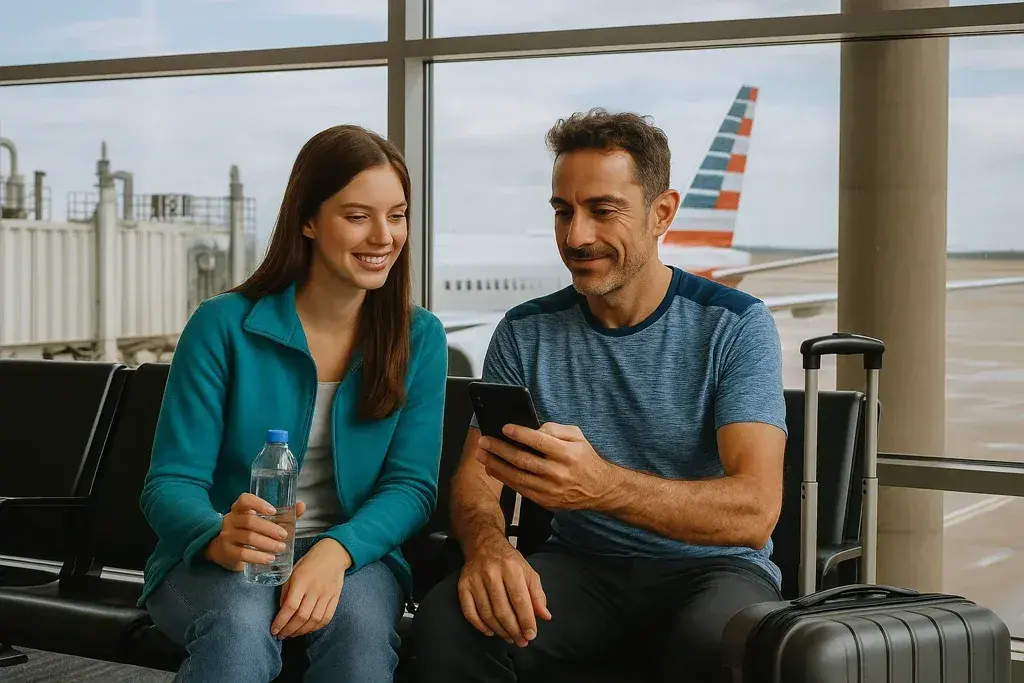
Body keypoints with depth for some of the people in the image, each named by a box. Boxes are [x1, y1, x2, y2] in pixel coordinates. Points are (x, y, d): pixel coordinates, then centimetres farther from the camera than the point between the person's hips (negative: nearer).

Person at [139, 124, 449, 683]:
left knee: (361, 623, -33)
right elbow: (171, 483, -8)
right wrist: (221, 539, -32)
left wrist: (335, 551, -26)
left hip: (352, 555, 2)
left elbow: (411, 485, -5)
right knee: (240, 625, -36)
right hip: (214, 561, -1)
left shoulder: (420, 339, 2)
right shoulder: (223, 326, -6)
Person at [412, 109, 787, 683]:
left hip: (708, 565, -2)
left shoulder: (736, 326, -7)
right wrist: (487, 542, -25)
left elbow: (755, 511, -19)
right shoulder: (526, 333, 6)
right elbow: (477, 470, 2)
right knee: (449, 619, -28)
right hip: (580, 565, 2)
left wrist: (602, 486, -37)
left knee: (717, 637, -38)